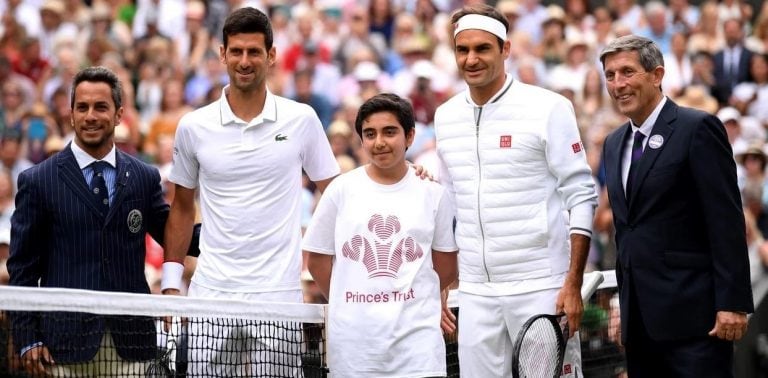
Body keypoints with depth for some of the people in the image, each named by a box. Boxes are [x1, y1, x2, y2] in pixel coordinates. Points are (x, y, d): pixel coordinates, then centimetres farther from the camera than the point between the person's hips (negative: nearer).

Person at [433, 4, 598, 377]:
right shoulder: (446, 116, 10)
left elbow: (581, 196, -6)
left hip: (541, 288, -5)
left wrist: (573, 284, -13)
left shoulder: (549, 108, -6)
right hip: (474, 291, 5)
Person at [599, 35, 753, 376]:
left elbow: (727, 222, -11)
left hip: (692, 315, -7)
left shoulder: (697, 129, -6)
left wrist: (732, 303, -16)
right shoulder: (614, 143, 17)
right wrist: (625, 307, 17)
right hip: (640, 320, 7)